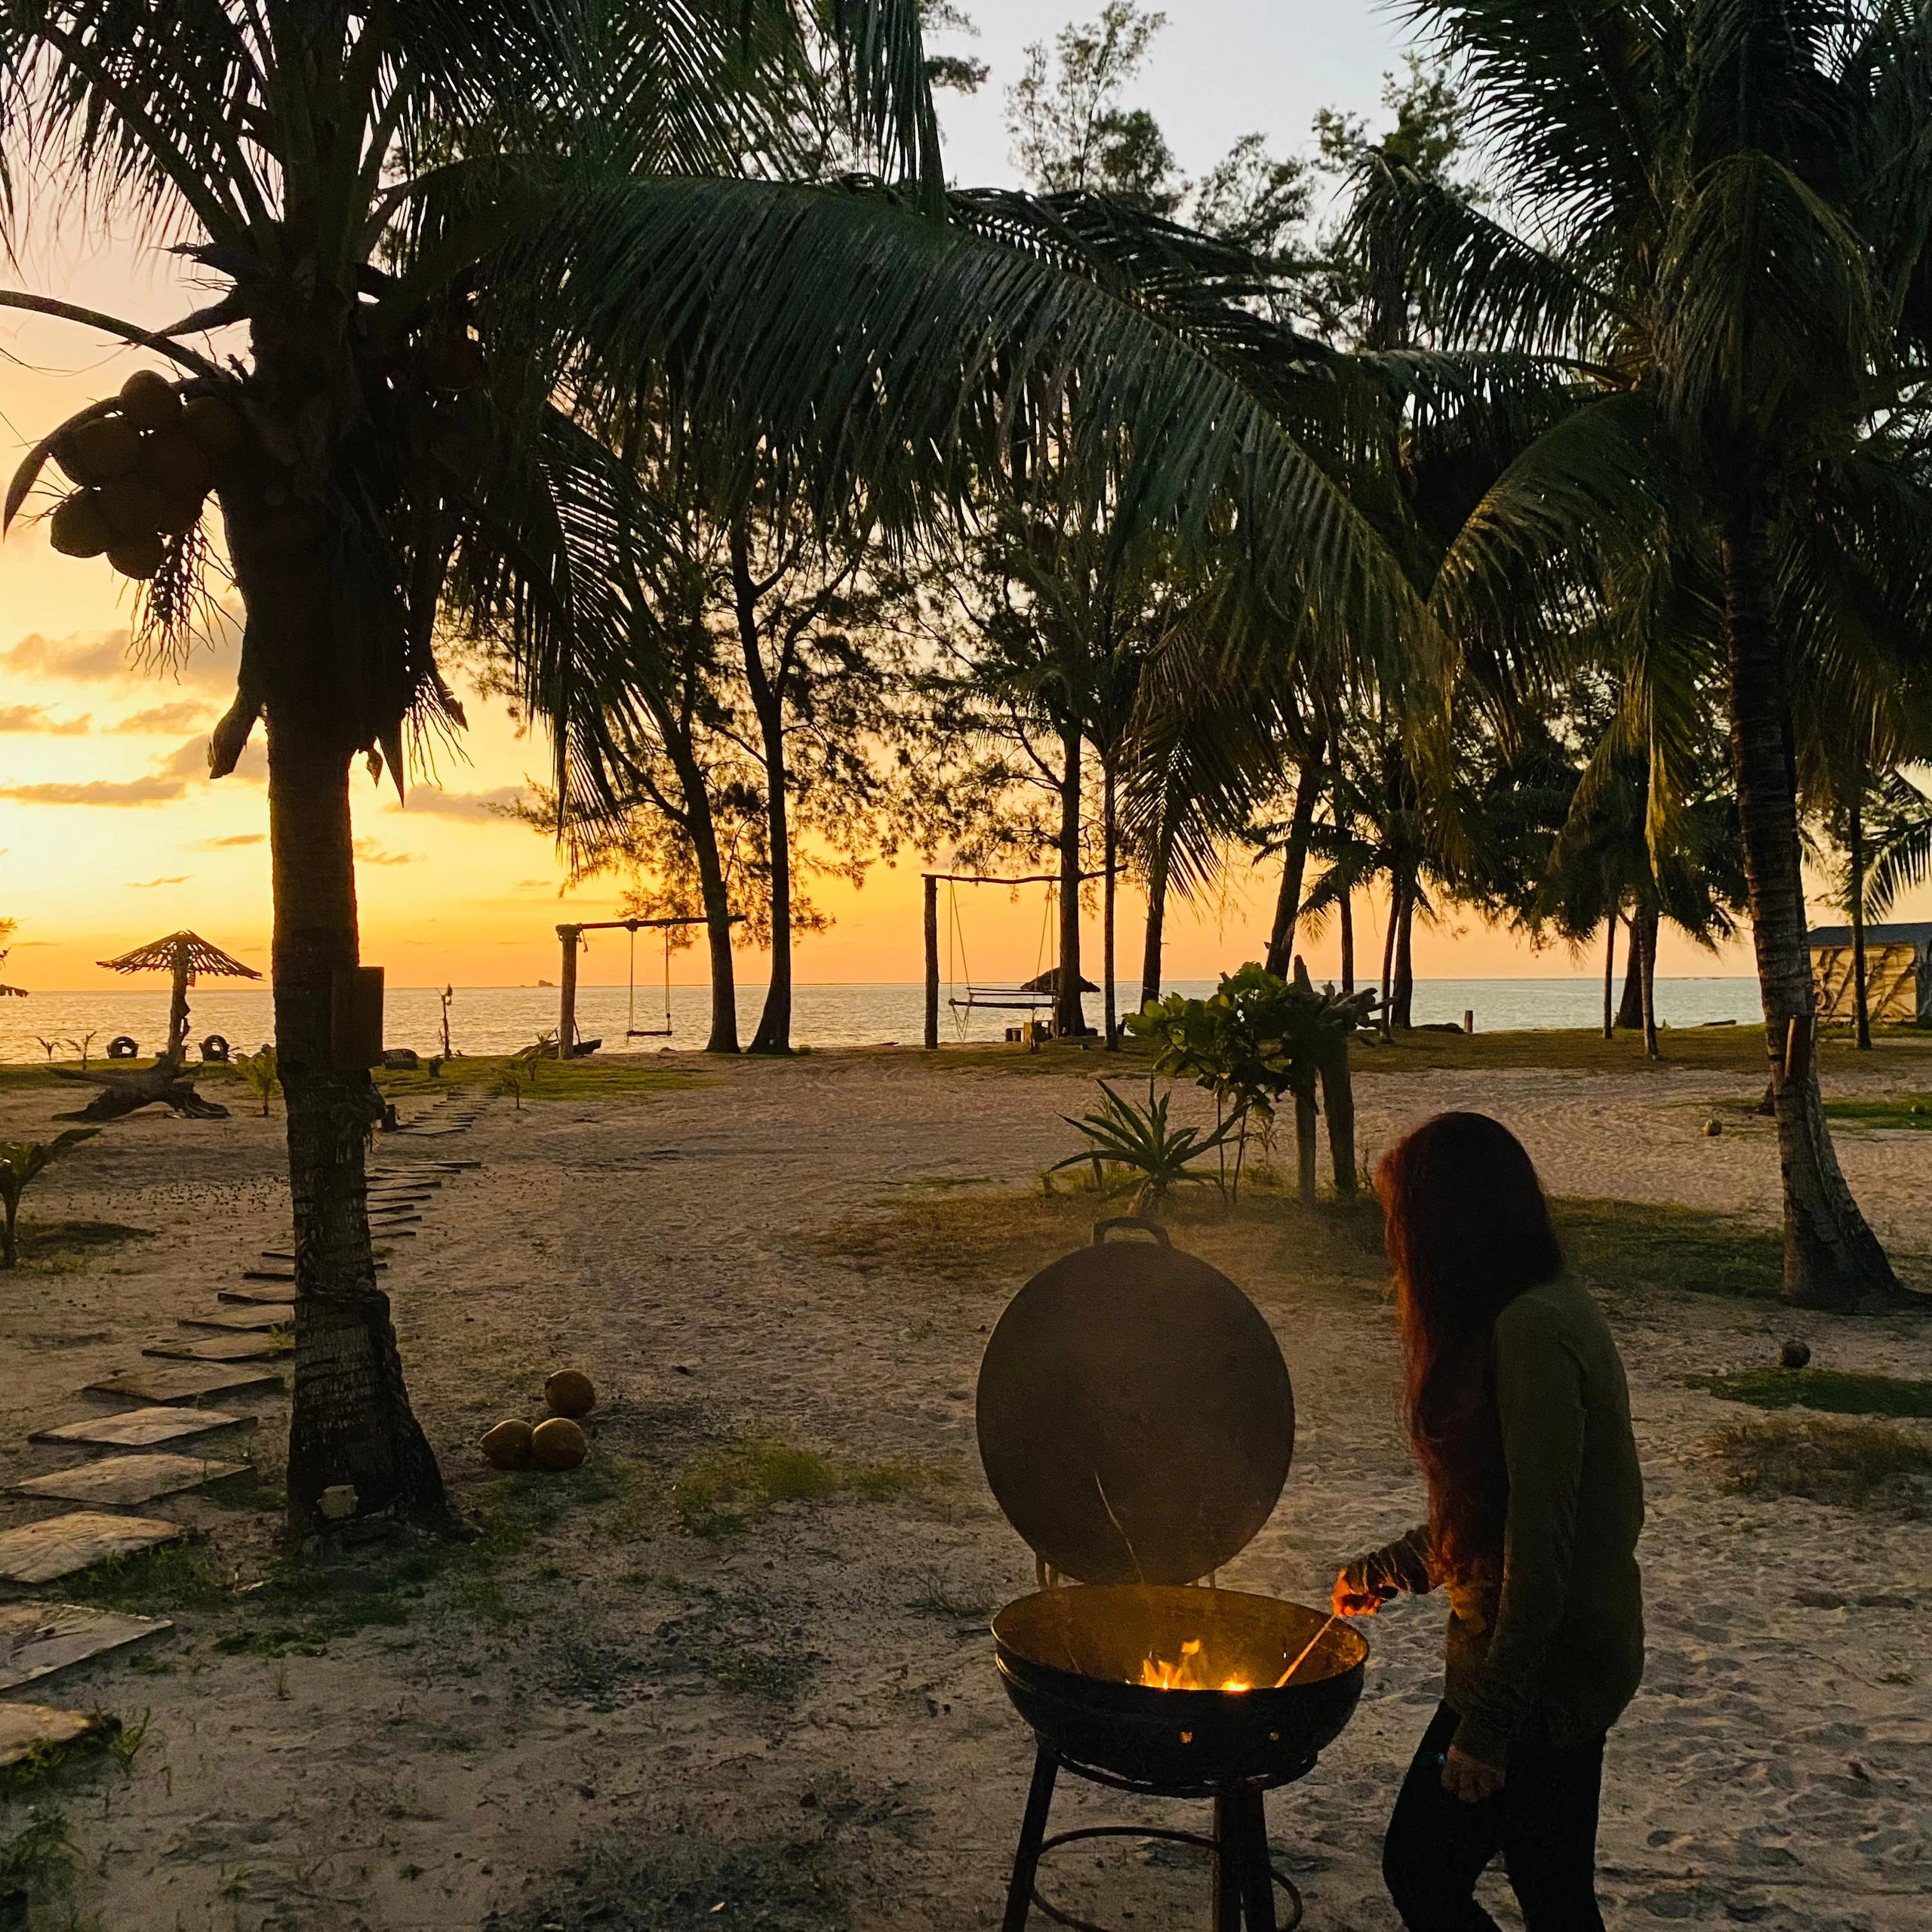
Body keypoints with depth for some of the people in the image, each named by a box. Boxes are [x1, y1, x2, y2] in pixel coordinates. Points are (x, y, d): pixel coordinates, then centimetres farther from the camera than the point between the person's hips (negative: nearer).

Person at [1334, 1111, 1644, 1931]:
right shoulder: (1550, 1308, 9)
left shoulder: (1530, 1331, -23)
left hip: (1541, 1669, -10)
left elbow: (1539, 1540, -25)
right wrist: (1383, 1572, 26)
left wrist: (1487, 1721, -21)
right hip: (1574, 1657, 10)